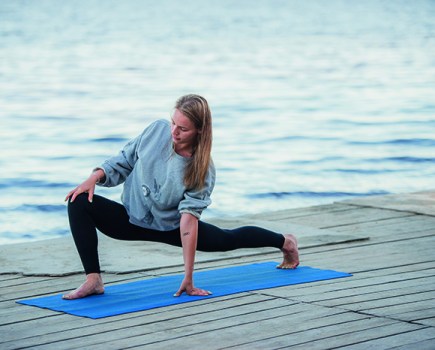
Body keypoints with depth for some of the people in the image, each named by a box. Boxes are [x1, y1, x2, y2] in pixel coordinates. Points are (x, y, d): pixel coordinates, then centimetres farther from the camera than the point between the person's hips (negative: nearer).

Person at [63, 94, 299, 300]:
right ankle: (93, 280, -28)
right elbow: (126, 160, -2)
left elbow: (189, 220, -28)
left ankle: (285, 242, 48)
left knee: (227, 240, 19)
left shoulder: (203, 169, -25)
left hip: (170, 227, -2)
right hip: (132, 217, 2)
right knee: (80, 203, -24)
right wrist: (95, 177, -18)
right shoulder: (158, 131, -19)